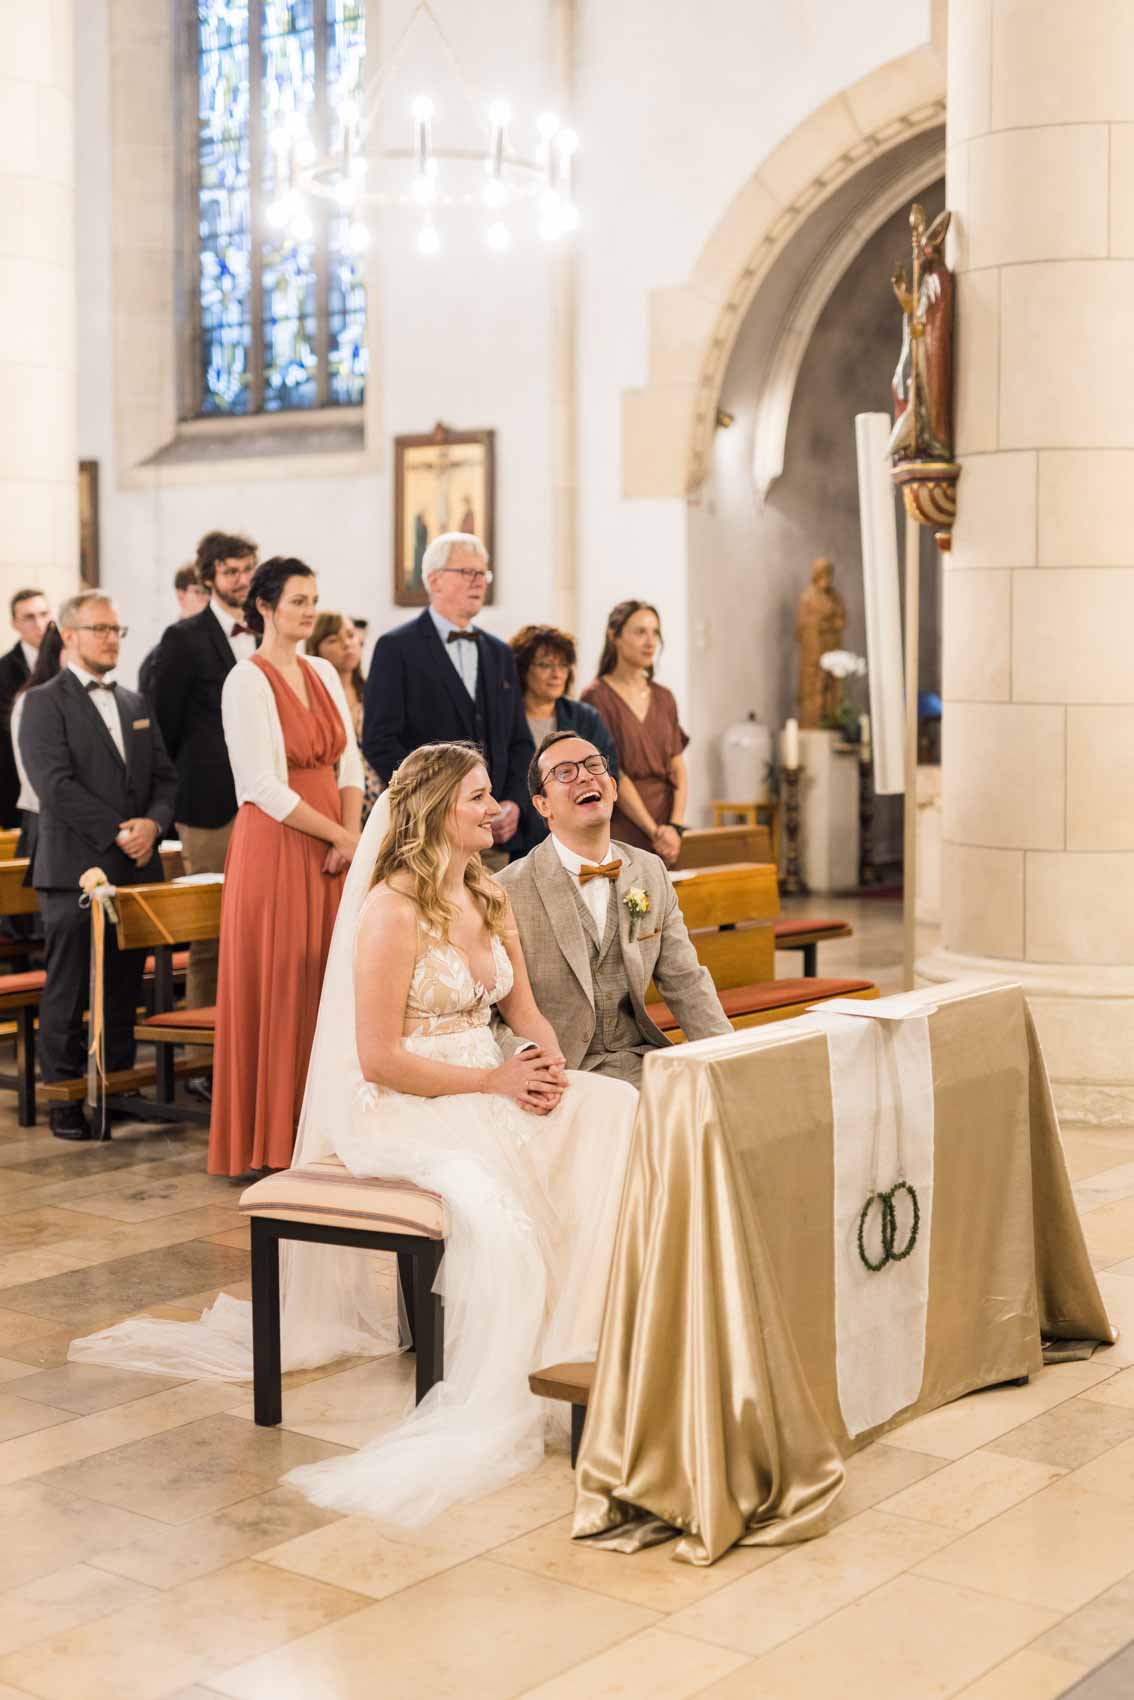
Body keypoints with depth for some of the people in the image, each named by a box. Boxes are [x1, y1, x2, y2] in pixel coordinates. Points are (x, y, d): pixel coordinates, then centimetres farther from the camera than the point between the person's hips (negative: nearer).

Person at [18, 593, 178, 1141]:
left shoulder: (136, 704, 18)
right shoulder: (44, 703, -3)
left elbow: (165, 777, 14)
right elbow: (55, 785, -13)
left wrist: (153, 823, -6)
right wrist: (118, 831, -16)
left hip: (136, 870, 6)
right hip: (75, 870, -6)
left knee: (125, 992, 9)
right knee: (68, 992, -1)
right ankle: (64, 1101, 6)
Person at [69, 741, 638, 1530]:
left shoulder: (491, 900, 11)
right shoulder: (393, 910, -14)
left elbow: (525, 1009, 16)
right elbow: (379, 1059, -16)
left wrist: (548, 1062, -7)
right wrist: (494, 1079, -15)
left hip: (486, 1093, 8)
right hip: (403, 1108, -8)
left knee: (615, 1105, -14)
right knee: (494, 1200, -35)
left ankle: (589, 1327, -9)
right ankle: (490, 1404, -22)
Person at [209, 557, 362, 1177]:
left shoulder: (323, 673, 12)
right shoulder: (247, 680, -9)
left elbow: (349, 763, 10)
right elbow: (266, 788, -14)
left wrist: (352, 837, -5)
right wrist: (342, 837, -10)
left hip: (332, 851, 6)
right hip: (275, 848, -6)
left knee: (328, 984, 6)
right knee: (277, 987, -2)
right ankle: (271, 1142, 7)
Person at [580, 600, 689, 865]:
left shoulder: (664, 698, 13)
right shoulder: (597, 696, -4)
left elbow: (677, 768, 10)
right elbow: (613, 775, -10)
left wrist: (675, 826, -5)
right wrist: (654, 830, -13)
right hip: (621, 833, -5)